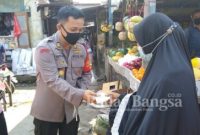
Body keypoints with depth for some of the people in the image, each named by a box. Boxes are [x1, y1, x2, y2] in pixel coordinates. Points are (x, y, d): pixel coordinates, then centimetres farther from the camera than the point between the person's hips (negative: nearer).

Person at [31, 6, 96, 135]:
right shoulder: (45, 48, -17)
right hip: (47, 113, -4)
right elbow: (53, 81, -26)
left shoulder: (81, 49, 1)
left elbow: (86, 74, 12)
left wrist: (82, 91, -8)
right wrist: (80, 94, -35)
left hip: (71, 111, 5)